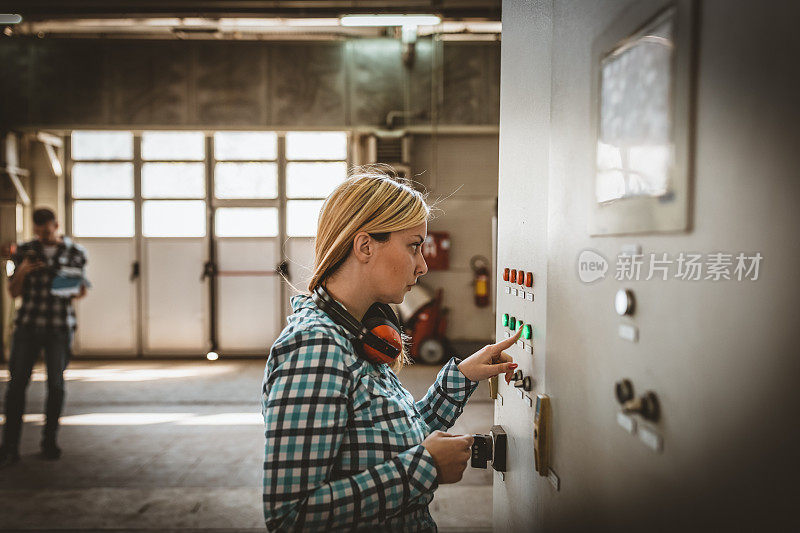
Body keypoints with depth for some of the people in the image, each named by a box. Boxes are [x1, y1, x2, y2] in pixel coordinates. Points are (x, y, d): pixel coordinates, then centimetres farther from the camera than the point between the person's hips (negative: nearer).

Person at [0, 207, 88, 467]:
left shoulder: (76, 253, 6)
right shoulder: (24, 251, 7)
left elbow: (80, 291, 13)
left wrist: (78, 292, -10)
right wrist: (21, 272, -11)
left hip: (60, 327, 0)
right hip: (27, 325, 1)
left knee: (55, 384, 1)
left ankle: (49, 440, 17)